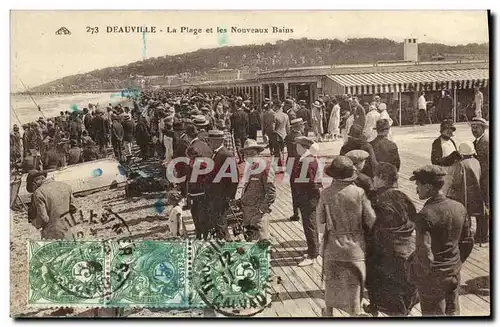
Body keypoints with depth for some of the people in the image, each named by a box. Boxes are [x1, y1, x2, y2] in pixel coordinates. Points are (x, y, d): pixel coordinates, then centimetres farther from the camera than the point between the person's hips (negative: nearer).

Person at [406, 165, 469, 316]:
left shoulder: (425, 215, -27)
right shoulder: (459, 208, -7)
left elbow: (424, 252, -27)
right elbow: (463, 237, 8)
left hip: (432, 276, -6)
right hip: (454, 271, 6)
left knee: (434, 313, 13)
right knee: (453, 311, 23)